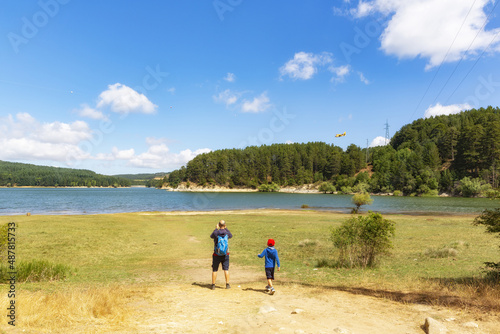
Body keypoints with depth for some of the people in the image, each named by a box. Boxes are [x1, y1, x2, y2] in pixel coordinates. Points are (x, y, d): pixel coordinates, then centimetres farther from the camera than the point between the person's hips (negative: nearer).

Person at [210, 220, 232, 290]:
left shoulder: (215, 233, -12)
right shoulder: (226, 233, -8)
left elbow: (211, 236, 12)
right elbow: (231, 236, 17)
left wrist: (216, 229, 19)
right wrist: (226, 228, 20)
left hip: (216, 255, -1)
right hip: (225, 254, 1)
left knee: (214, 270, 7)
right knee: (226, 269, 8)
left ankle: (213, 285, 12)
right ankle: (227, 284, 9)